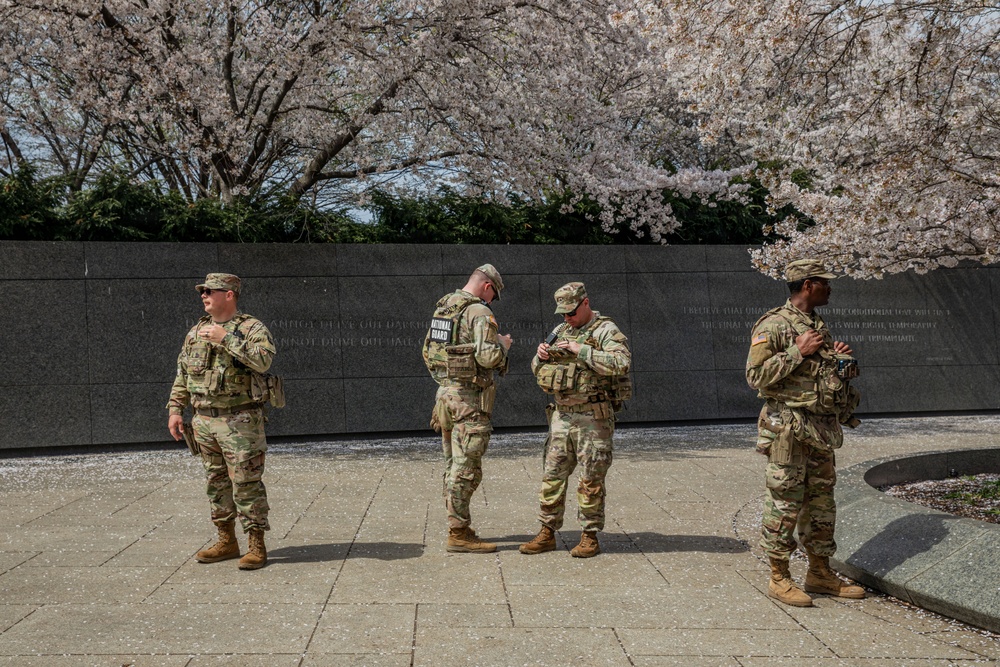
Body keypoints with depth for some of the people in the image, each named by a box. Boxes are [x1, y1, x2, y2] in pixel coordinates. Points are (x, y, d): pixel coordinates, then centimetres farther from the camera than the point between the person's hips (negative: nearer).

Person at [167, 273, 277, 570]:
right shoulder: (196, 332, 14)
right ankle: (227, 541, 24)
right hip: (204, 421, 7)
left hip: (240, 421, -7)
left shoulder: (252, 328, -6)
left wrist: (226, 339, -23)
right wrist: (175, 410, 11)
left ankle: (257, 545, 3)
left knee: (246, 483, -4)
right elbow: (182, 375, 19)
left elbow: (263, 361, -25)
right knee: (217, 482, 13)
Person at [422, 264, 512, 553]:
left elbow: (427, 351, 20)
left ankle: (458, 527, 22)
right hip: (470, 398, -9)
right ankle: (458, 535, -2)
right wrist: (504, 344, -2)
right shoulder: (480, 312, -13)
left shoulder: (441, 308, 14)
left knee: (453, 464, 14)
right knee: (466, 467, -5)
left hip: (445, 392, 9)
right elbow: (489, 357, -21)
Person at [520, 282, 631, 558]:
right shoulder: (561, 331, 14)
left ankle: (590, 537, 10)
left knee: (591, 479, 0)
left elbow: (621, 363, -25)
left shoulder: (606, 331, -7)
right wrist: (541, 356, -4)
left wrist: (580, 350, -24)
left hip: (593, 417, -6)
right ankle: (547, 533, 17)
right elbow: (537, 370, 20)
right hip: (562, 414, 7)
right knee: (552, 475, 8)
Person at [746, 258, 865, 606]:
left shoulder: (820, 326, 16)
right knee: (784, 504, -3)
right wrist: (798, 351, -20)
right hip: (789, 430, -8)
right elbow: (756, 376, -17)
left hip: (823, 430, 8)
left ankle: (820, 573, 26)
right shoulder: (773, 325, -10)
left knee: (821, 503, 14)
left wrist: (842, 360, 4)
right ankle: (779, 578, 8)